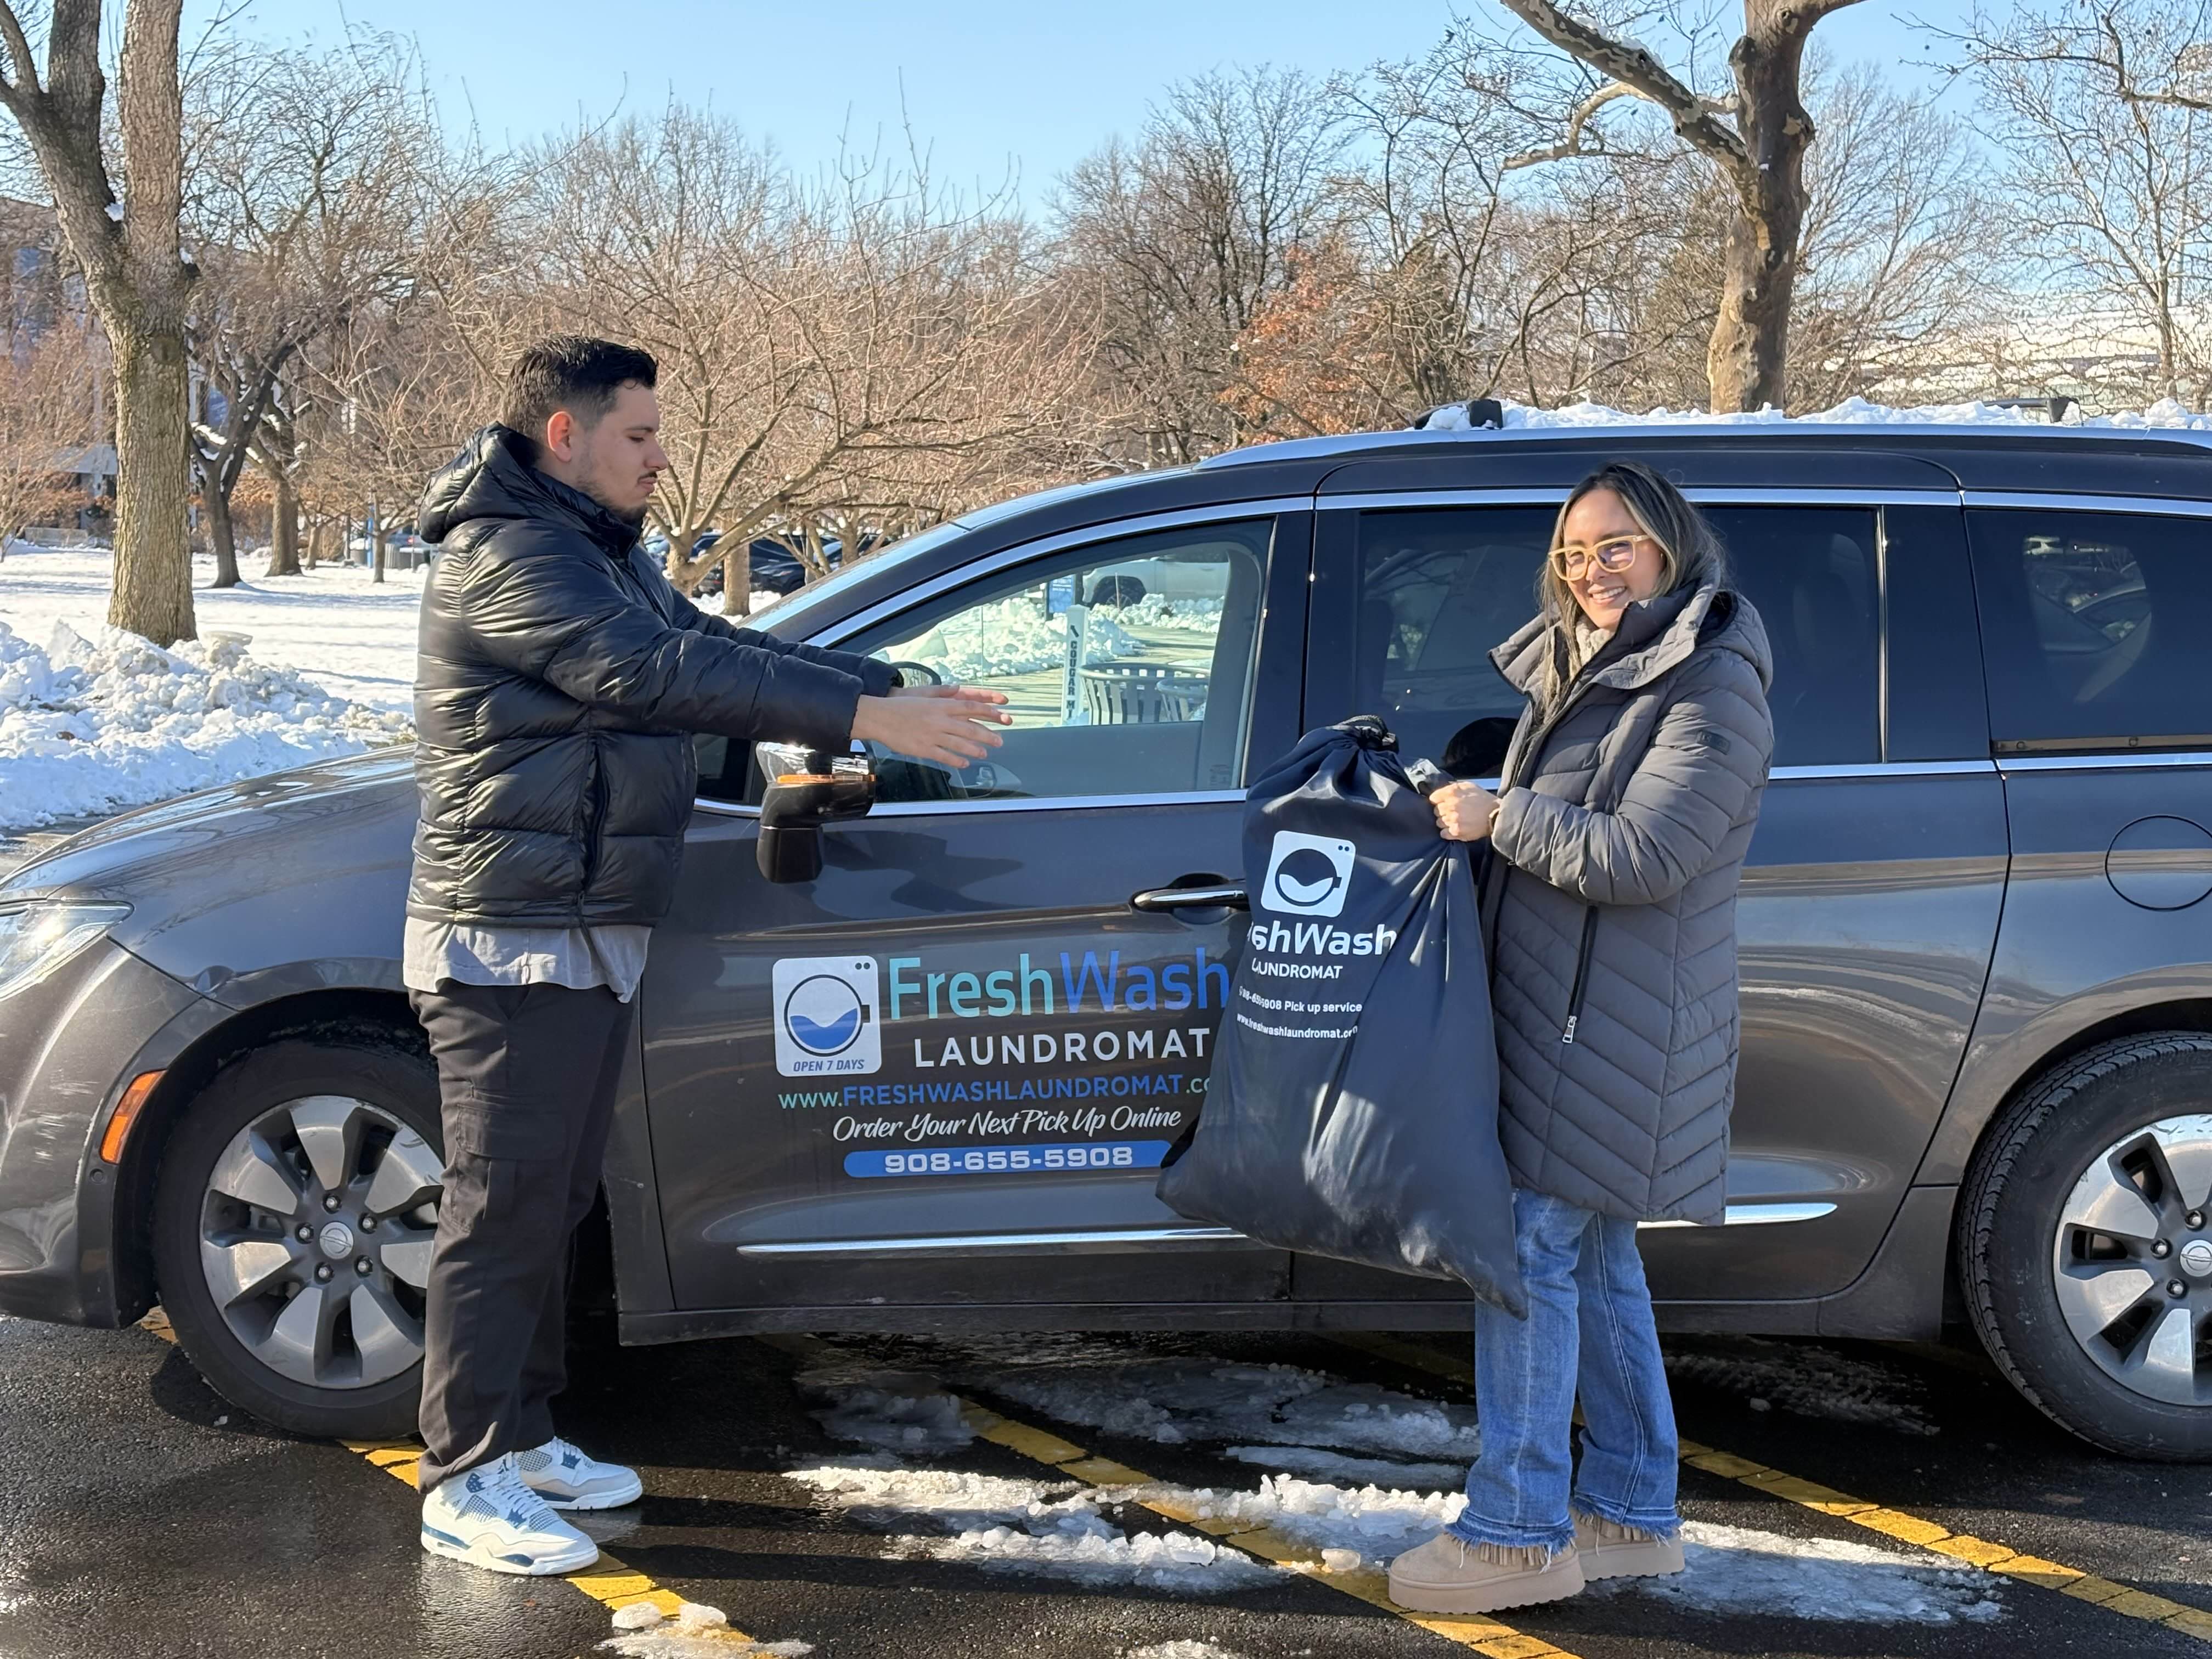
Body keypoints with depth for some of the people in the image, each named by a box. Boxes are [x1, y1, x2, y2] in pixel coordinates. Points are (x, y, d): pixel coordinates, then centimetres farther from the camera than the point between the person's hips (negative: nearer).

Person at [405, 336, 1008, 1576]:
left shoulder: (605, 556, 18)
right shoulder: (506, 556, -16)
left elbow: (717, 648, 12)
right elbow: (658, 671, -27)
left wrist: (902, 688, 1)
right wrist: (866, 715, -31)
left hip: (591, 940, 10)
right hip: (513, 947, -10)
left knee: (555, 1200, 15)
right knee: (504, 1210, -5)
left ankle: (522, 1436, 26)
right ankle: (465, 1485, 4)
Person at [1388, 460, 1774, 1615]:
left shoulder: (1712, 693, -13)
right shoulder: (1580, 676, 16)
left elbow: (1640, 855, -22)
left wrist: (1498, 817, -15)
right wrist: (1463, 800, 5)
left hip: (1616, 1030, -9)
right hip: (1553, 1009, 9)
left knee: (1531, 1250, -8)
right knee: (1597, 1263, 14)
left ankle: (1516, 1535, 0)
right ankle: (1633, 1517, 25)